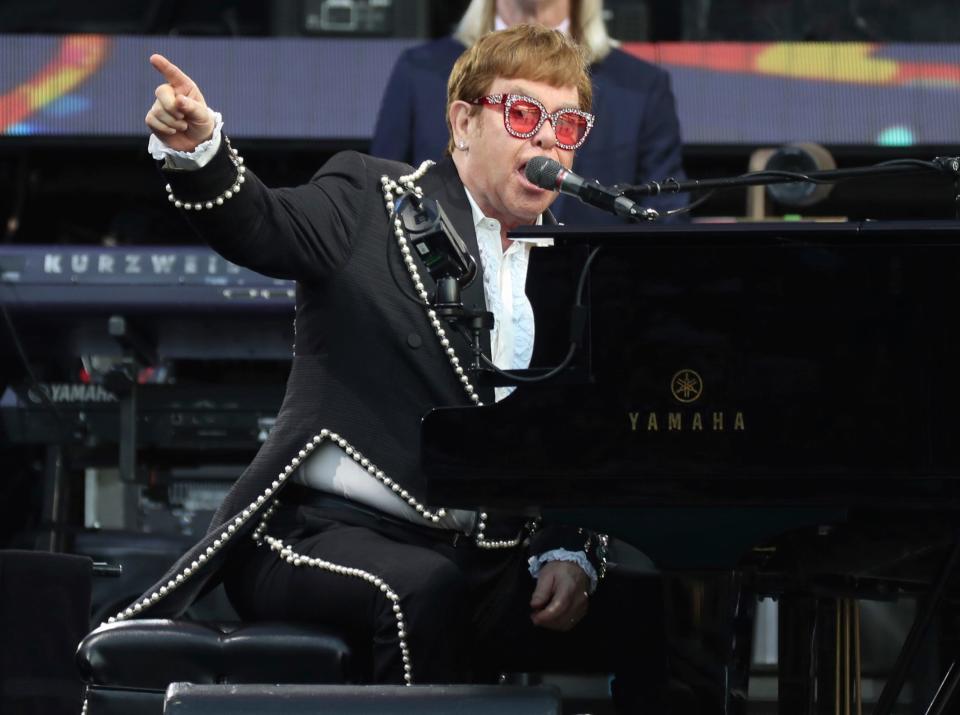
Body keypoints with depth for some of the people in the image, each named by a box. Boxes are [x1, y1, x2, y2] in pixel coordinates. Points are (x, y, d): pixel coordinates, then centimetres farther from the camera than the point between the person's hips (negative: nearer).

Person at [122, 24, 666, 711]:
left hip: (482, 564, 4)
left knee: (649, 614, -18)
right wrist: (196, 150, -36)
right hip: (331, 527, -4)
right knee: (424, 591, -36)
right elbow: (262, 228, -14)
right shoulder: (373, 200, 5)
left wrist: (567, 553, -7)